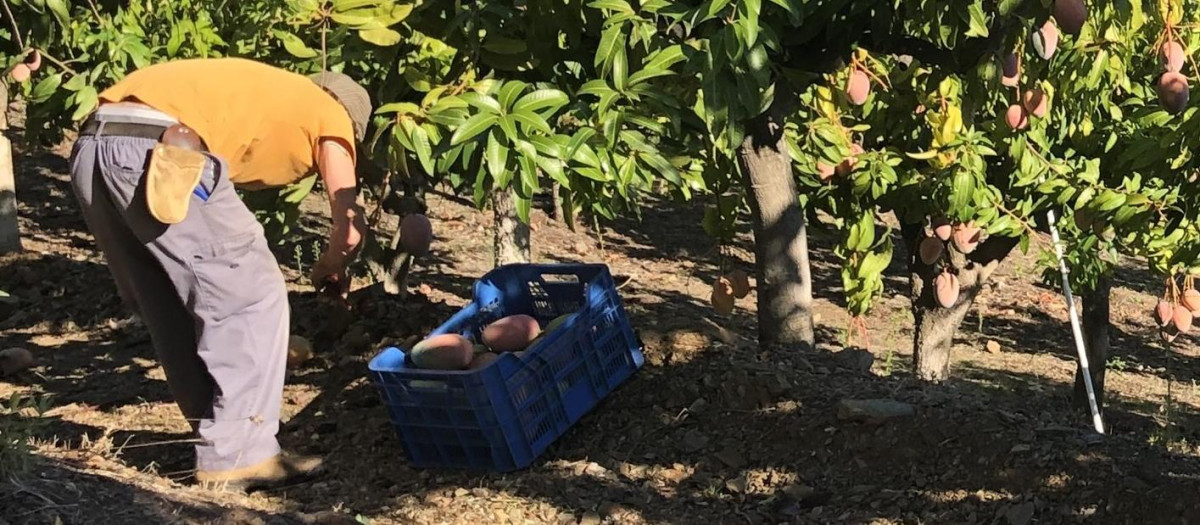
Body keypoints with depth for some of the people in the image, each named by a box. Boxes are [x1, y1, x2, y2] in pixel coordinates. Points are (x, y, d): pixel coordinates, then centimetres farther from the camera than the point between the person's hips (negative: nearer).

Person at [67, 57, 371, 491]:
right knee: (251, 296, 4)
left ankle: (219, 437, 27)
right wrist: (331, 269, 35)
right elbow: (350, 227, 12)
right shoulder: (331, 115, 19)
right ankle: (238, 455, 5)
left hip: (91, 148, 8)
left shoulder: (266, 91, 38)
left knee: (169, 309, 19)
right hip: (158, 150, -8)